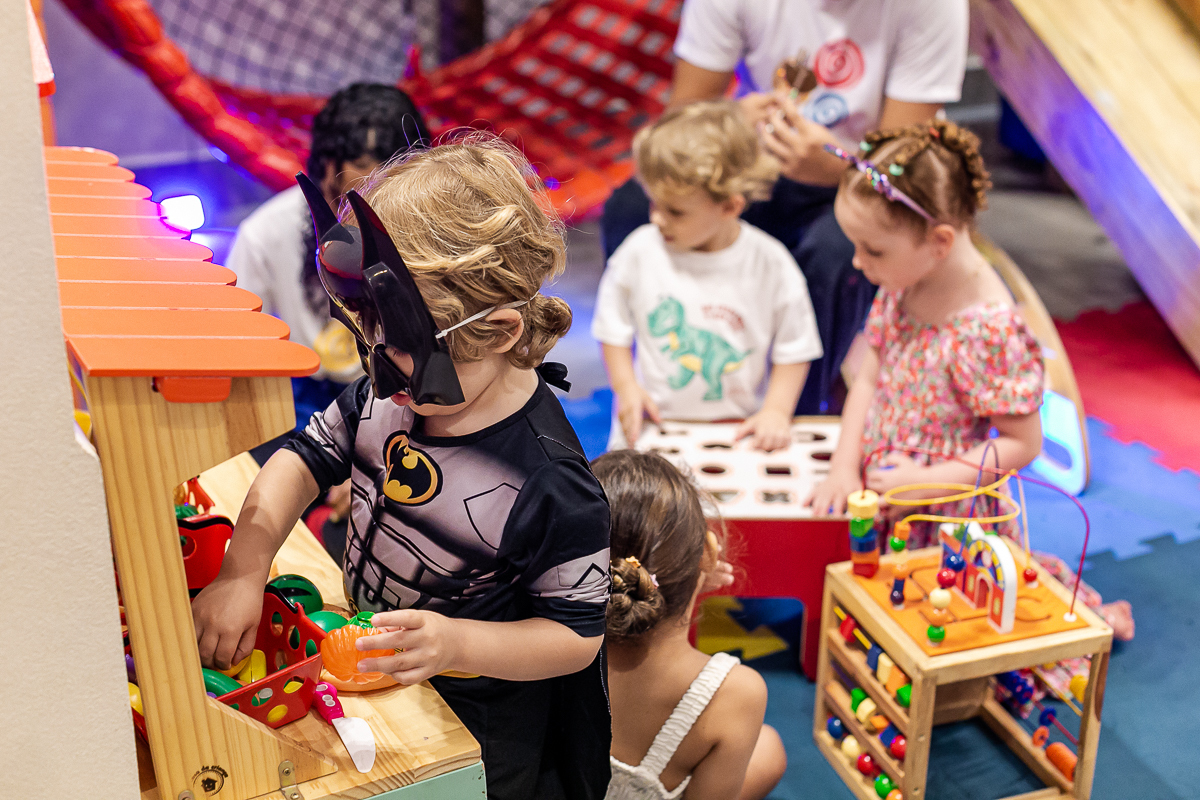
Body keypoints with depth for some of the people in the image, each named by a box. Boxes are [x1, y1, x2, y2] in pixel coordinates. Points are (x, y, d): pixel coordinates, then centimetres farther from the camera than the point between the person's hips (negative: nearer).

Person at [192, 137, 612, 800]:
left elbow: (577, 636, -24)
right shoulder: (388, 389, -14)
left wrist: (458, 644, -39)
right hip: (370, 669, 7)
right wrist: (244, 567, -16)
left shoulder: (549, 484, -34)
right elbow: (305, 458, -3)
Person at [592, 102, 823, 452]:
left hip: (738, 429, 0)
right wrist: (626, 388, -2)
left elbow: (795, 348, 3)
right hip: (653, 423, 0)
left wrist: (776, 411, -8)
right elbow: (612, 326, 9)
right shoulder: (640, 251, -4)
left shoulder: (770, 265, -7)